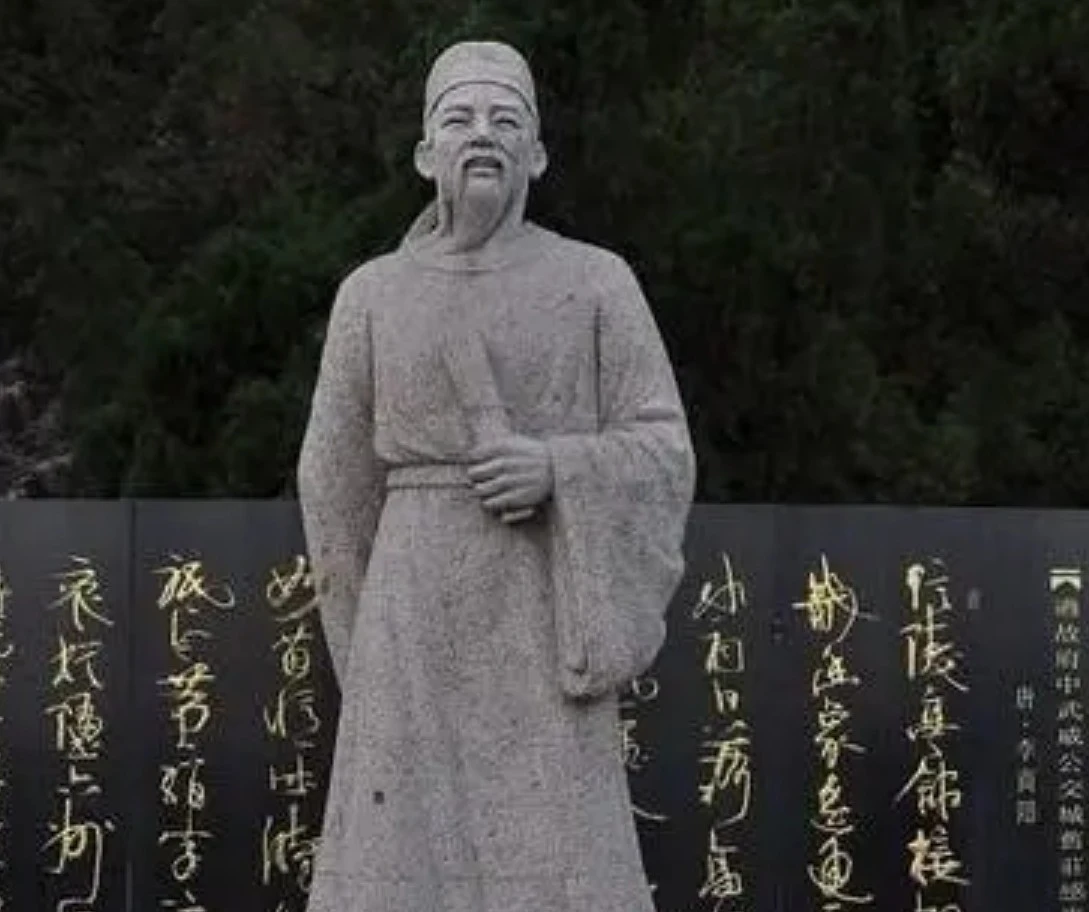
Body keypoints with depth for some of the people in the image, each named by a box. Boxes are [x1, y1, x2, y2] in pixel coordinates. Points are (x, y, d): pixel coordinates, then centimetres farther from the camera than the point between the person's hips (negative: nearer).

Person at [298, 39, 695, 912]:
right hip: (418, 615, 1)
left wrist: (556, 467, -17)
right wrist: (371, 648, 12)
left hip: (542, 619, -1)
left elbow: (662, 453, 2)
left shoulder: (600, 283, 4)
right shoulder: (371, 295, 7)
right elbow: (337, 482, 11)